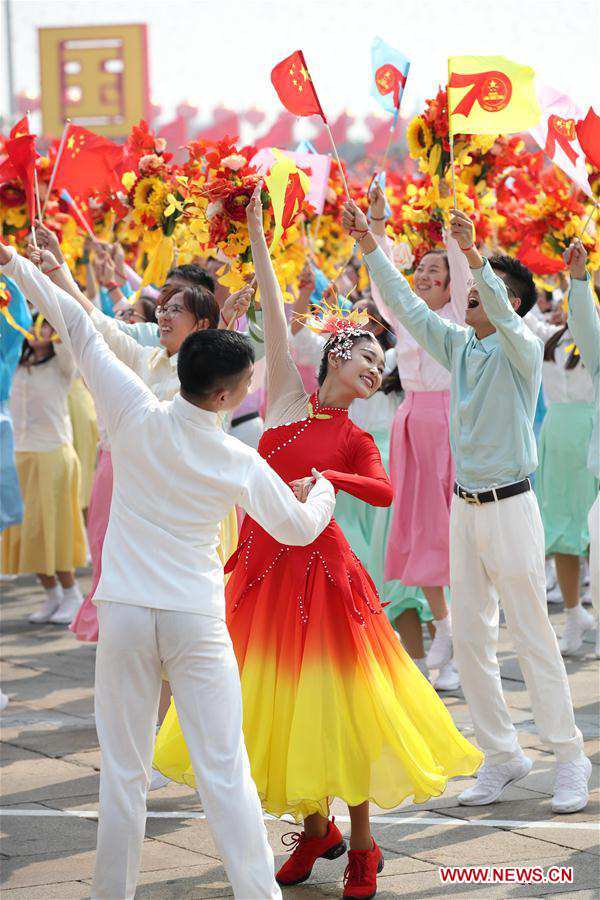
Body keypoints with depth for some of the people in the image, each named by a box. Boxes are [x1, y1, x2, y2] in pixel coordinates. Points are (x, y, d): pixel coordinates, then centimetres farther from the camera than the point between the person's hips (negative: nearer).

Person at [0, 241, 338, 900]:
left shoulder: (137, 418, -7)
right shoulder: (241, 464, -5)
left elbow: (79, 332, -1)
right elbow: (299, 529, 10)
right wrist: (323, 490, 33)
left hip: (123, 615, 1)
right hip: (197, 622, -1)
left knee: (123, 772, 7)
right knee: (224, 773, 0)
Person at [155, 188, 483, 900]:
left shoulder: (356, 441, 2)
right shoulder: (289, 399, 6)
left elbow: (385, 492, -17)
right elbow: (274, 314, 3)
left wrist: (324, 480, -30)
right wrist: (256, 234, 0)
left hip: (318, 569, -2)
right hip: (262, 567, 2)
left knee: (336, 707, -2)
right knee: (269, 704, 8)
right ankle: (314, 828, 27)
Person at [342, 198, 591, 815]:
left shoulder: (521, 351, -8)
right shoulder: (458, 346, 11)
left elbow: (504, 317, -28)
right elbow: (407, 306, 13)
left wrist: (474, 254, -40)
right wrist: (370, 247, 7)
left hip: (510, 507, -7)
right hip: (464, 505, 7)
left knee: (532, 636, -4)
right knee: (469, 637, 6)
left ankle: (569, 758, 5)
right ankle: (501, 754, 16)